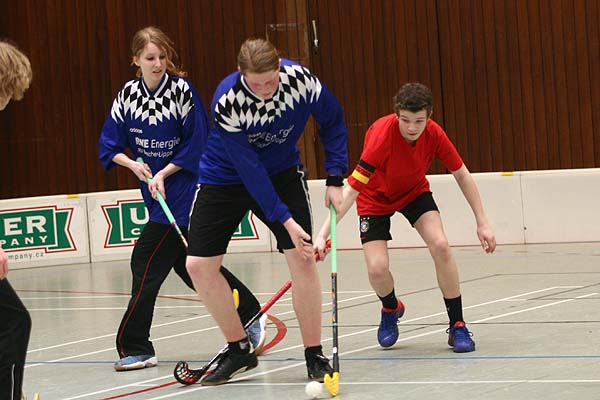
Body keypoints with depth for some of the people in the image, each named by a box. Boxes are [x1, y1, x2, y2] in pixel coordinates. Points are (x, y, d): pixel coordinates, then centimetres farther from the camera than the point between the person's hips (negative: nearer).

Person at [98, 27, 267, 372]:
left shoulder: (182, 90, -12)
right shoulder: (128, 94, 3)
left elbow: (197, 144, -10)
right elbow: (110, 145, 5)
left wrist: (164, 174, -15)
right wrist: (133, 164, -13)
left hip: (182, 187, -7)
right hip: (155, 190, 7)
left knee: (145, 264, -10)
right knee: (189, 264, 13)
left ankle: (135, 347, -4)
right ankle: (250, 315, 26)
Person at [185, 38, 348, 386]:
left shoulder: (301, 80, -23)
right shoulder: (227, 101, -30)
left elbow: (333, 122, -4)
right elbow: (249, 168, -29)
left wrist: (336, 179, -9)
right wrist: (284, 219, -31)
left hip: (282, 171, 1)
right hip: (226, 176, -1)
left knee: (302, 256, -15)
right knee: (198, 265, -7)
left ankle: (315, 356, -2)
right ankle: (240, 352, 9)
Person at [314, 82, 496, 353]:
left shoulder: (434, 134, -24)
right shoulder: (382, 135, -37)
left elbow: (462, 175, -8)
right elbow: (352, 189, -38)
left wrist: (482, 222, -8)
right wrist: (323, 235, -44)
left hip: (415, 192, 2)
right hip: (376, 199, -2)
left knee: (440, 245, -22)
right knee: (377, 269, -18)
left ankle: (457, 326, -8)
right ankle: (391, 308, 20)